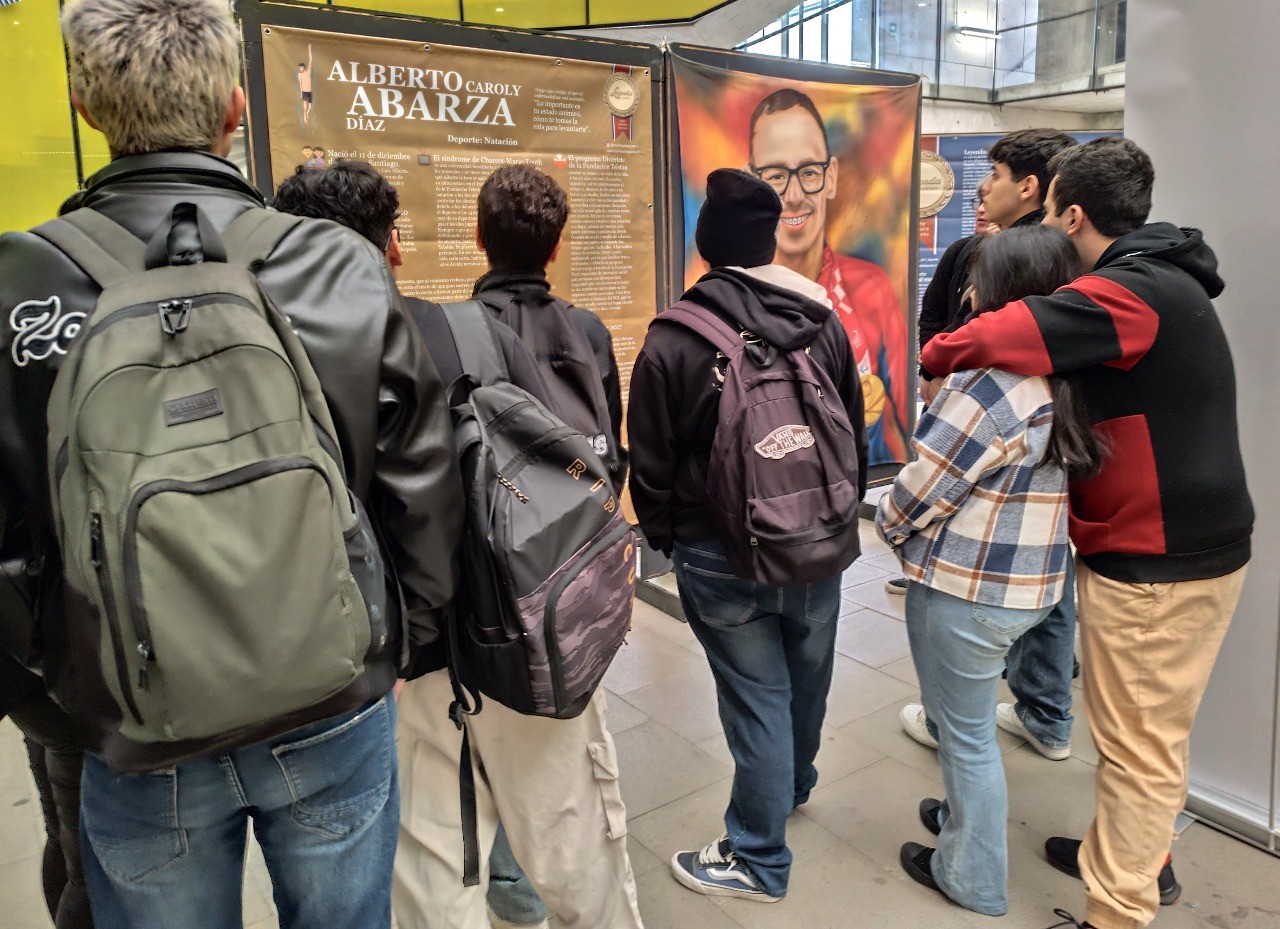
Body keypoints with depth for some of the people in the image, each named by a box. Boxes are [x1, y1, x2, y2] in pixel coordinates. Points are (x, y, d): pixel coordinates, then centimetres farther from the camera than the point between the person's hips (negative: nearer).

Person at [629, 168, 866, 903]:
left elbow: (652, 464, -9)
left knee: (757, 699, 6)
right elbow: (856, 432, 6)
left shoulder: (673, 341, -14)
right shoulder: (825, 323, -2)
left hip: (721, 557, -4)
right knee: (806, 679, 24)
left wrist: (664, 537, 9)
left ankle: (759, 860, 23)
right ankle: (795, 785, 51)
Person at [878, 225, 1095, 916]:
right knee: (966, 720, 27)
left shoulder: (988, 386, -23)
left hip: (966, 588, -8)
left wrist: (890, 527, 2)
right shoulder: (1066, 384, 3)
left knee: (964, 732, 10)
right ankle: (968, 817, 47)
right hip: (1032, 582, 8)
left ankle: (972, 877, 29)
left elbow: (920, 490, -18)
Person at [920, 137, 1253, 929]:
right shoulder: (1164, 282, 12)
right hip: (1194, 542, 9)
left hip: (1154, 561, -9)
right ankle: (1140, 858, 40)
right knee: (1156, 727, 22)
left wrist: (936, 358, -9)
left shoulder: (1129, 293, -21)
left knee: (1138, 740, 4)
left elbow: (987, 339, -29)